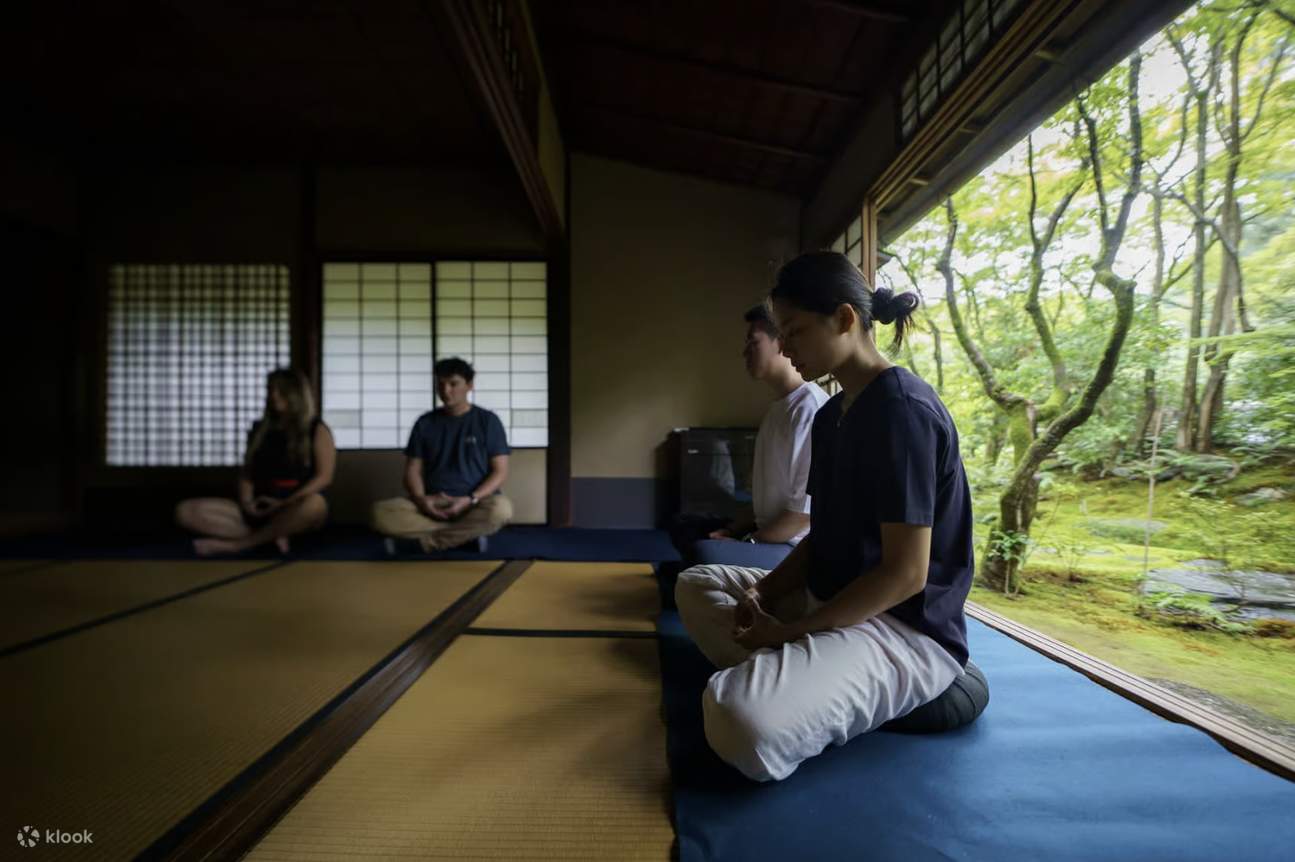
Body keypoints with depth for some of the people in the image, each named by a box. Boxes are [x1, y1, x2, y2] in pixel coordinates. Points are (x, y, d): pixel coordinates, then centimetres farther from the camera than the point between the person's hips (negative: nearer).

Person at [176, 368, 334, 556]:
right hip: (260, 509, 5)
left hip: (294, 512, -4)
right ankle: (271, 536, -24)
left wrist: (284, 504, -16)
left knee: (314, 504, -40)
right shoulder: (259, 429, 16)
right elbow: (247, 473, 14)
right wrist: (246, 502, -7)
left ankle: (237, 544, -25)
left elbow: (324, 477, -7)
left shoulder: (317, 430, 2)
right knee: (186, 511, -14)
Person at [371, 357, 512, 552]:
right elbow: (413, 470, 8)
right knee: (381, 512, -25)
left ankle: (427, 541, -18)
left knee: (501, 509, -37)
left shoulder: (488, 421, 2)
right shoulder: (425, 423, 10)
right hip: (432, 503, 3)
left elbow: (500, 471, -2)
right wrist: (421, 499, -14)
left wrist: (470, 500, -18)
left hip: (477, 503, -2)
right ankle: (466, 534, -17)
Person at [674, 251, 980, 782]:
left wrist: (792, 631, -18)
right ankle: (780, 681, -2)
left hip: (907, 628, -10)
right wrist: (765, 592, -4)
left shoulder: (903, 408, -19)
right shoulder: (831, 414, 9)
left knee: (741, 717, -35)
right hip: (832, 599, 10)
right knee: (696, 585, 15)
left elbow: (906, 573, -22)